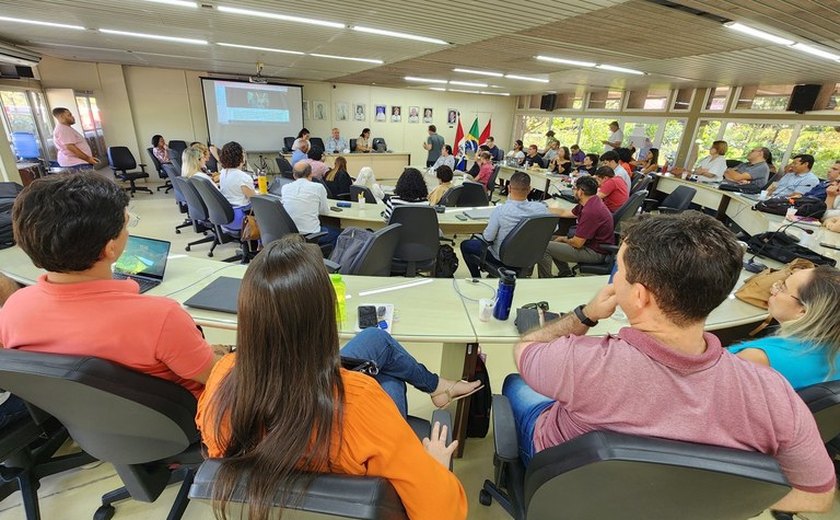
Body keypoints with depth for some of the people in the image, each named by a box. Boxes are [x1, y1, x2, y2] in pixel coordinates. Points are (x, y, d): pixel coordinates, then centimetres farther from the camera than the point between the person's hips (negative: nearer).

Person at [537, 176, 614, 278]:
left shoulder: (591, 211, -29)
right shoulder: (590, 202, 4)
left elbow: (577, 243, -23)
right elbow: (565, 213, 18)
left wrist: (564, 239, -1)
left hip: (595, 253, -11)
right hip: (591, 244, 11)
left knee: (544, 248, -14)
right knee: (552, 239, 20)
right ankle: (565, 274, 23)